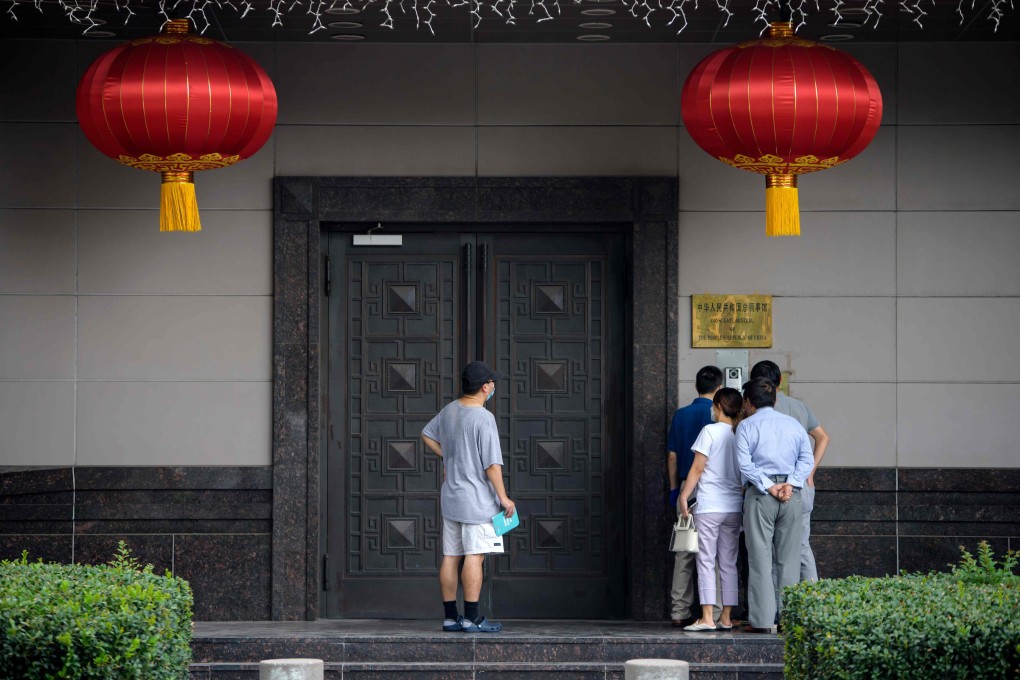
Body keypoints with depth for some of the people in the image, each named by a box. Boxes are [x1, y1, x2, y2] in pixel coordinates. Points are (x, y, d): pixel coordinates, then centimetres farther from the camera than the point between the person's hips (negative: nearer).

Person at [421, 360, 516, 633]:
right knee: (474, 556, -6)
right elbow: (492, 464, -19)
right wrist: (503, 497, -11)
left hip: (450, 498, 8)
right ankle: (471, 618, -7)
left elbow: (427, 435, 25)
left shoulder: (449, 411, 8)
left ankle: (450, 616, 13)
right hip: (477, 499, -8)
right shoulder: (483, 418, -18)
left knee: (450, 557, 9)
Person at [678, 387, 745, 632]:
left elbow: (697, 468, -8)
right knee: (729, 562, 10)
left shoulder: (710, 431, -7)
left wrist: (684, 496, -1)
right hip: (734, 506, 5)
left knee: (706, 561, -3)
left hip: (709, 506, -5)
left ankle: (707, 617, -8)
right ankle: (726, 617, 9)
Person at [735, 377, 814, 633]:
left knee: (760, 557, -3)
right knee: (789, 558, 6)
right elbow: (807, 459, 4)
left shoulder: (747, 426, 1)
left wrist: (769, 487, -11)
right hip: (792, 495, 4)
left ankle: (762, 619, -7)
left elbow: (745, 463, -10)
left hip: (760, 495, -3)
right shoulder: (794, 425, 14)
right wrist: (790, 484, -5)